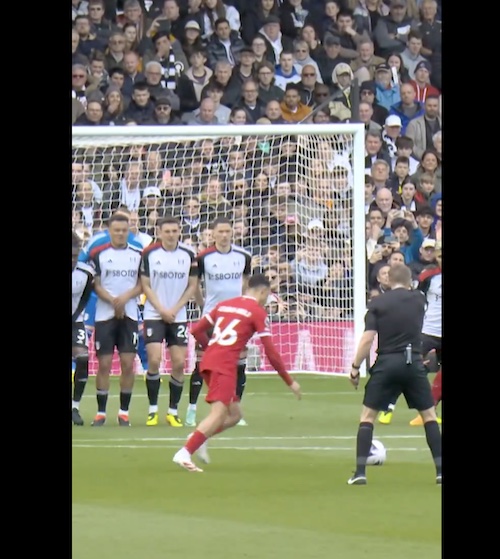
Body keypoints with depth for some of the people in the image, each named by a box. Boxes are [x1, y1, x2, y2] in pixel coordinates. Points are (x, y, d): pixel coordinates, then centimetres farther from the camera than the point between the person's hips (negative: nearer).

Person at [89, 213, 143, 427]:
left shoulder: (138, 255, 6)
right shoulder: (98, 254, 2)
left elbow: (142, 285, 5)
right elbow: (96, 285, 0)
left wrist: (126, 297, -13)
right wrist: (113, 302, -15)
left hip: (129, 315, 1)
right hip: (104, 315, -1)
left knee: (128, 363, -5)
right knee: (104, 364, -3)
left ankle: (124, 411, 4)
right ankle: (101, 412, 3)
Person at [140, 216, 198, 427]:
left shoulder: (188, 255, 0)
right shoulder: (149, 254, -5)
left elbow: (192, 286, 4)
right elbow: (146, 286, -2)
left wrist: (175, 309, -7)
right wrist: (161, 310, -11)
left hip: (178, 316, 2)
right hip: (154, 315, -2)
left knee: (179, 363, -3)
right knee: (154, 361, -12)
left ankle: (173, 411, 9)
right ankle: (152, 410, -1)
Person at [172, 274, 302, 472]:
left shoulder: (224, 305, 20)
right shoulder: (258, 312, 2)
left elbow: (196, 331, 22)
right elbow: (271, 352, 0)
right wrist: (290, 382, 8)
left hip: (208, 361, 8)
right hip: (225, 366, -8)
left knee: (234, 414, 16)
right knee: (219, 414, -16)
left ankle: (198, 438, -2)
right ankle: (184, 454, -29)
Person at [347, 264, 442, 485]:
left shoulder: (377, 303, -1)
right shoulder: (419, 299, 6)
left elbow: (367, 338, -7)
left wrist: (355, 367, 0)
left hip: (386, 363, -1)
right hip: (414, 363, 2)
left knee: (367, 415, 8)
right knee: (429, 415, 13)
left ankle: (360, 471, -1)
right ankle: (440, 469, 8)